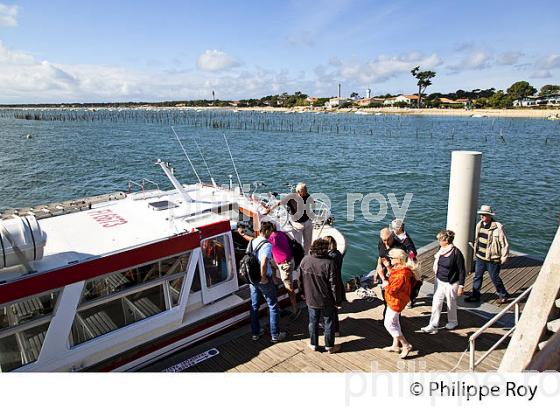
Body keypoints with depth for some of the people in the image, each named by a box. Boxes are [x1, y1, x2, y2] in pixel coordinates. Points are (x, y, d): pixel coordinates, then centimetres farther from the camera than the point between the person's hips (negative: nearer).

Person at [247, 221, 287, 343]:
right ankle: (275, 335, 17)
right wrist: (263, 278, -17)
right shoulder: (267, 245, -21)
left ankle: (255, 333, 30)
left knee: (254, 306, 17)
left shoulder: (252, 242, 3)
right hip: (263, 280, -7)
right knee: (273, 306, 9)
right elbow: (263, 264, -30)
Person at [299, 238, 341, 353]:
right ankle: (329, 346, 28)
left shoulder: (305, 260, -10)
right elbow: (333, 284, -17)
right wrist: (335, 298, -4)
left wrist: (304, 293, 16)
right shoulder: (329, 263, -23)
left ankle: (313, 344, 33)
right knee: (328, 322, 15)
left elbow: (301, 279, 2)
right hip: (326, 300, -3)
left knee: (313, 321, 19)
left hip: (311, 299, 3)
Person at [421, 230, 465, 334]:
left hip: (451, 284, -6)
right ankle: (433, 326, 13)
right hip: (440, 281, 6)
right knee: (436, 303, 6)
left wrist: (461, 286, -14)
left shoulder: (456, 253, -22)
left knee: (451, 303, 15)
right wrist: (436, 276, 19)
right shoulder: (441, 250, -3)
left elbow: (461, 271, -16)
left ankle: (453, 322, 40)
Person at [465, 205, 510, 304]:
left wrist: (504, 257, -9)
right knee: (477, 277, 12)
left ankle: (503, 295, 32)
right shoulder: (479, 225, 3)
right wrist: (475, 252, 18)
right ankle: (475, 295, 24)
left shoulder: (498, 227, -18)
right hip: (480, 257, 6)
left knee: (494, 278, 9)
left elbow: (504, 243, -12)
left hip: (492, 259, -6)